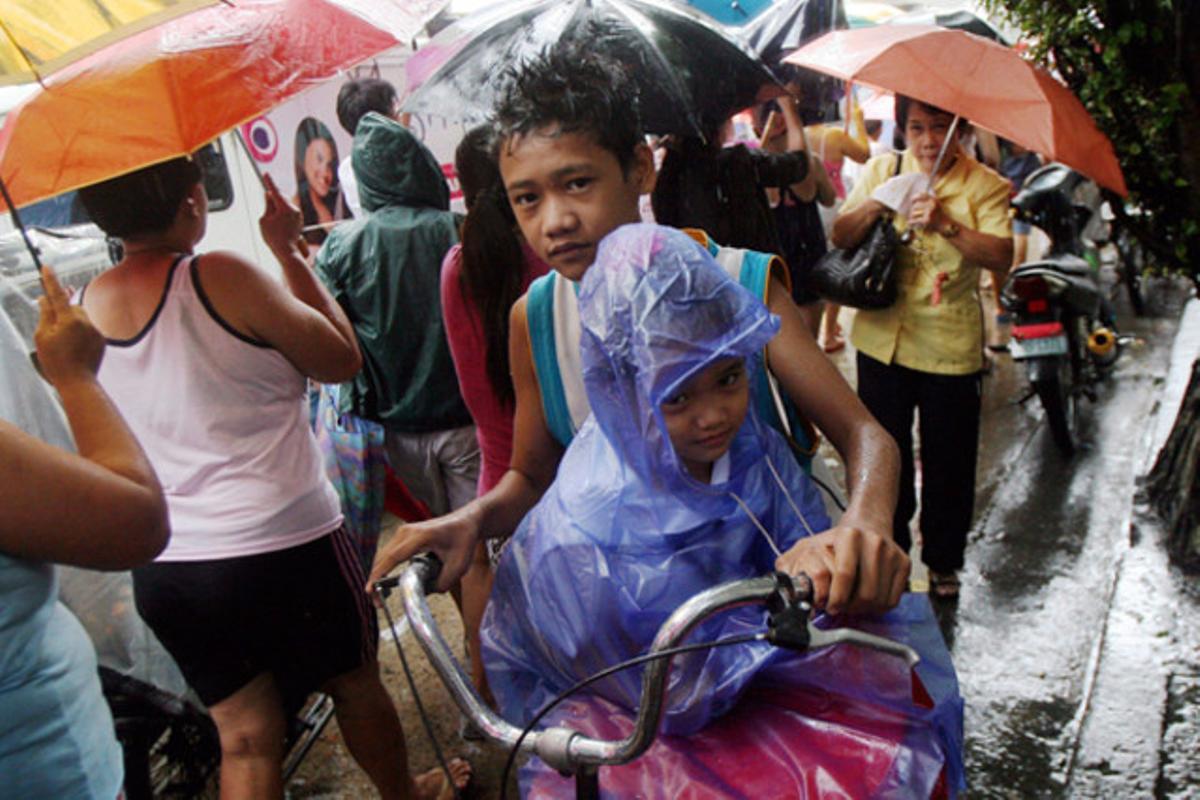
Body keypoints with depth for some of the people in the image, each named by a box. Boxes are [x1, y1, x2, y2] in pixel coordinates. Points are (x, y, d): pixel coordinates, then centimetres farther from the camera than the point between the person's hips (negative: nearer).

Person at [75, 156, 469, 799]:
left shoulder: (85, 308, 1)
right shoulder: (222, 278, -18)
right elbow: (341, 359, -9)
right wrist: (289, 252, -1)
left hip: (161, 570, 5)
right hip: (283, 546, -5)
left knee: (243, 735, 15)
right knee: (354, 683, 20)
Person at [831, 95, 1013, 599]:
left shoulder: (984, 185, -3)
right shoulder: (882, 169, 6)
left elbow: (1001, 258, -18)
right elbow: (840, 238, -2)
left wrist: (946, 225, -32)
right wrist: (874, 208, -20)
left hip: (950, 347, -2)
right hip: (882, 337, 2)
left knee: (948, 463, 9)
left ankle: (943, 561, 29)